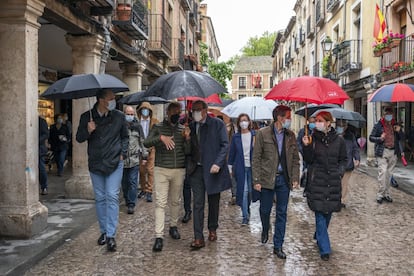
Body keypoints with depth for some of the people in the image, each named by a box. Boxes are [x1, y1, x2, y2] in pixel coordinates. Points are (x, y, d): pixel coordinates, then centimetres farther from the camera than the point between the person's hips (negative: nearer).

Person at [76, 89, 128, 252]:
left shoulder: (119, 116, 0)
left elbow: (125, 136, 12)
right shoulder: (87, 117, -1)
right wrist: (88, 131, -17)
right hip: (95, 164, 2)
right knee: (100, 198, 10)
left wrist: (123, 153, 1)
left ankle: (111, 235, -5)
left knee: (112, 197, -8)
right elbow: (79, 138, 2)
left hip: (115, 163, -1)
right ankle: (103, 231, 23)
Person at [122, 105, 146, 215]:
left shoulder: (137, 126, 5)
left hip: (135, 159, 0)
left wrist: (144, 155, 11)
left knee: (133, 182, -4)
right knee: (124, 182, 12)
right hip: (122, 159, 0)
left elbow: (142, 142, 12)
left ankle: (131, 204, 0)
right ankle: (127, 201, 28)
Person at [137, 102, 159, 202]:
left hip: (151, 149, -1)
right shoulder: (137, 121, 3)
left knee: (150, 170, -4)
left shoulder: (154, 121, 3)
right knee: (141, 170, 7)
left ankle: (149, 192, 1)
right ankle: (143, 189, 23)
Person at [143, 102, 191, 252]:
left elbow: (187, 152, 5)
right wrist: (161, 138, -26)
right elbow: (146, 143, -11)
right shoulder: (158, 127, 2)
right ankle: (159, 236, -7)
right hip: (161, 170, -3)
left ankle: (173, 226, 33)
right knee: (160, 203, -7)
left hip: (179, 170, 3)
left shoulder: (183, 129, 9)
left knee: (176, 201, 13)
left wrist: (187, 139, -13)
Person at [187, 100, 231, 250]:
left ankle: (212, 229, 32)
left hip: (213, 169, -2)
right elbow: (189, 148, 12)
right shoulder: (191, 126, 7)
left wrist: (218, 163, -18)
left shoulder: (217, 124, -4)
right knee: (198, 203, -2)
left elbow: (225, 145, -8)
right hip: (197, 169, 2)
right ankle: (198, 238, 0)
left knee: (214, 202, 12)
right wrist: (189, 164, -7)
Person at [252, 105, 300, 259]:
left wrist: (295, 178, 0)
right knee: (265, 210, 11)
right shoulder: (263, 134, -5)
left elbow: (295, 159, 9)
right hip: (267, 178, -2)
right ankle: (265, 231, 43)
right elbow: (256, 158, -5)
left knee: (282, 213, 5)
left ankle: (278, 246, 16)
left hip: (284, 179, 3)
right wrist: (256, 180, -10)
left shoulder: (290, 135, 5)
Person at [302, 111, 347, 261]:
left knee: (328, 211, 12)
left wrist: (340, 171, -4)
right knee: (320, 212, -5)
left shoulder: (339, 140, 1)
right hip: (317, 180, -2)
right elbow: (308, 160, -3)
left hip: (333, 181, 2)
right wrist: (306, 147, -17)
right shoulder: (313, 138, -2)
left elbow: (343, 159, 12)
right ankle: (324, 249, 0)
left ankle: (319, 236, 39)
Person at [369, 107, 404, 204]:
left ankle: (386, 194, 18)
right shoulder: (378, 125, 0)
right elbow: (371, 137, 1)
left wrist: (399, 131, -2)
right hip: (382, 152, -4)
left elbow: (400, 138, 18)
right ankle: (380, 194, -7)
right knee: (383, 172, -13)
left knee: (389, 173, 8)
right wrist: (380, 138, -17)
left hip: (393, 152, 4)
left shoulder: (395, 125, 13)